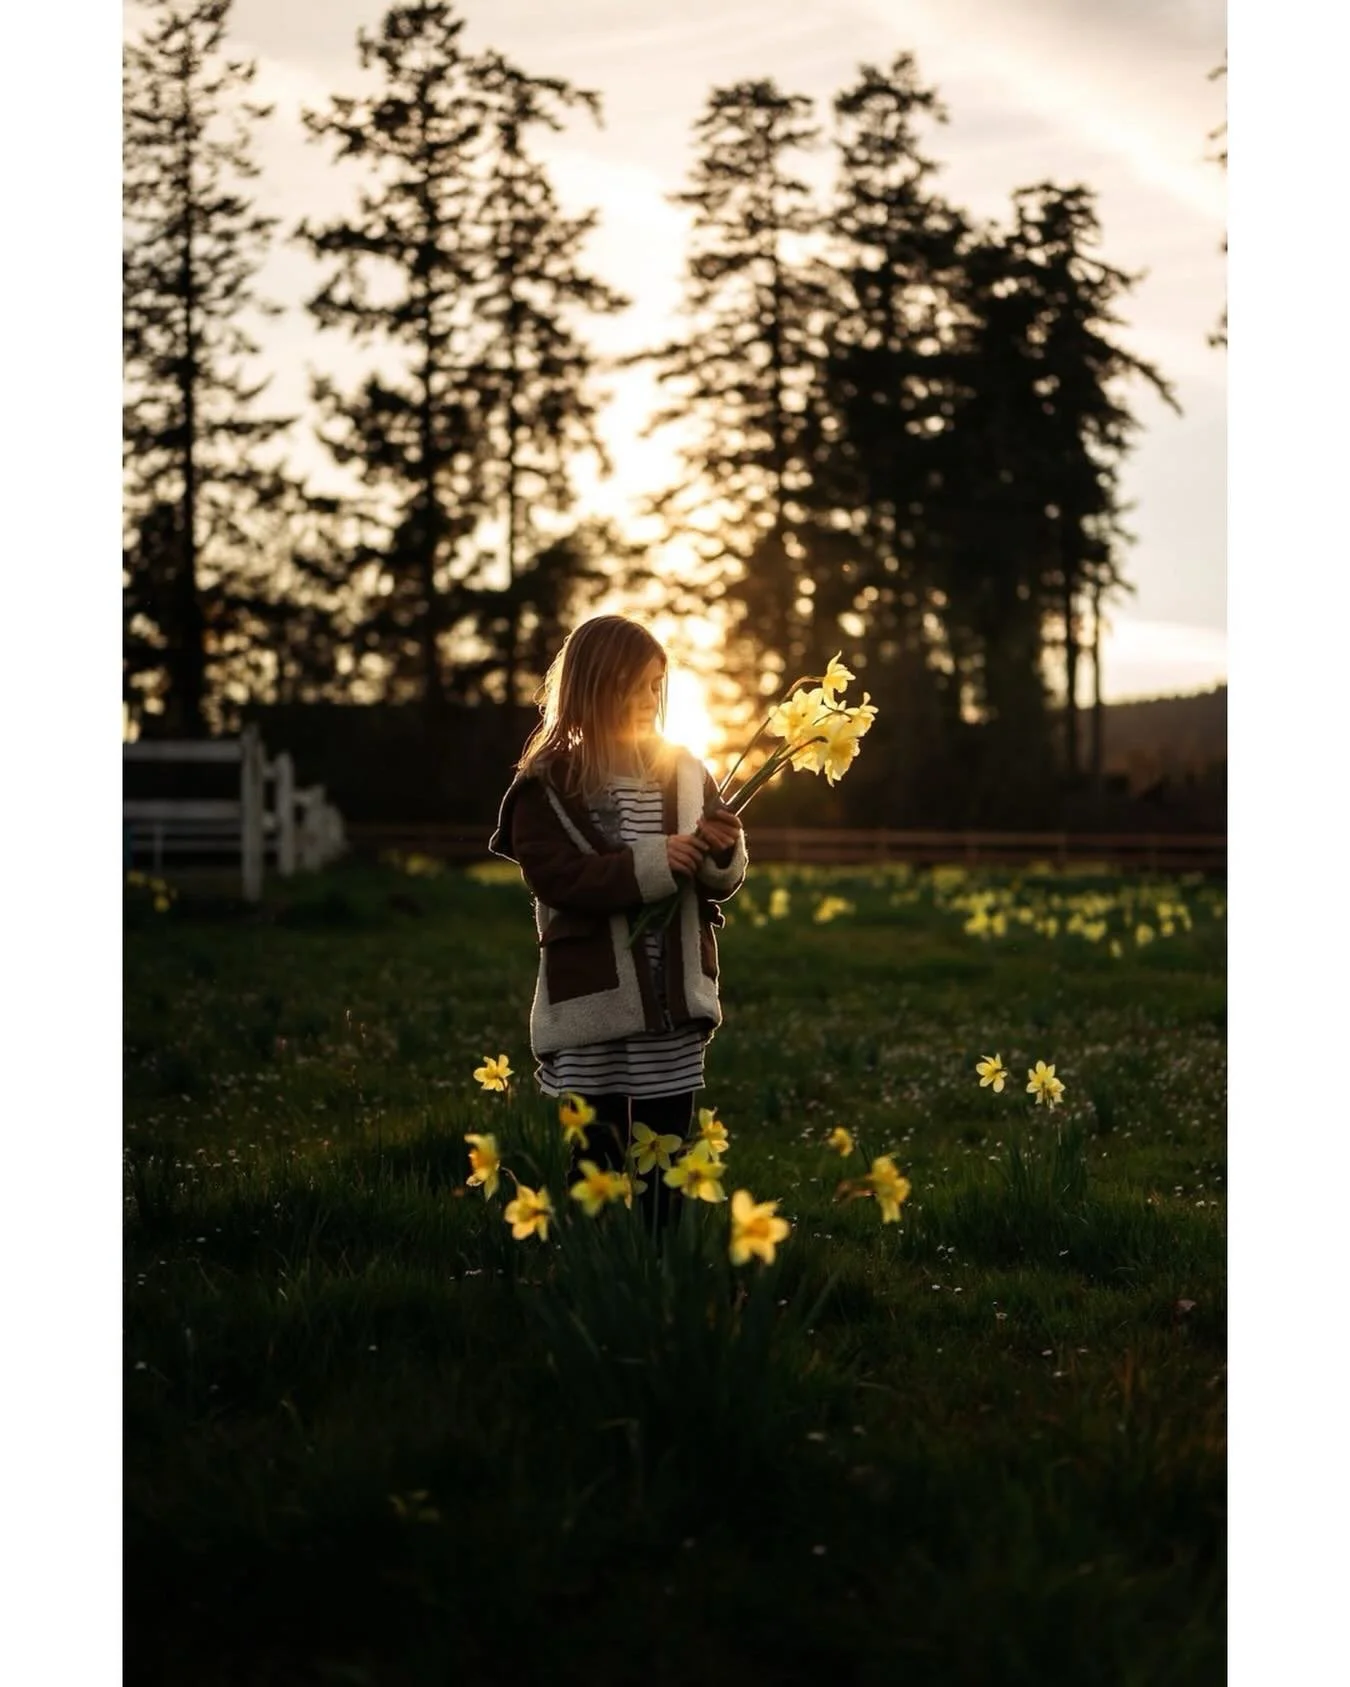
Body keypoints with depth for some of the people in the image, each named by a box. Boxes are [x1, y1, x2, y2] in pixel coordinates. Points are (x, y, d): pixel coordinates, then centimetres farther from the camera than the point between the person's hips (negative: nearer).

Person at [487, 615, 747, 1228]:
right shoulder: (548, 783, -4)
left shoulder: (684, 771, 6)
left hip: (675, 1002, 3)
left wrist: (722, 853, -12)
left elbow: (722, 884, 11)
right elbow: (554, 877, -16)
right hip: (592, 1005, -3)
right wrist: (651, 865, -23)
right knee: (597, 1162, 5)